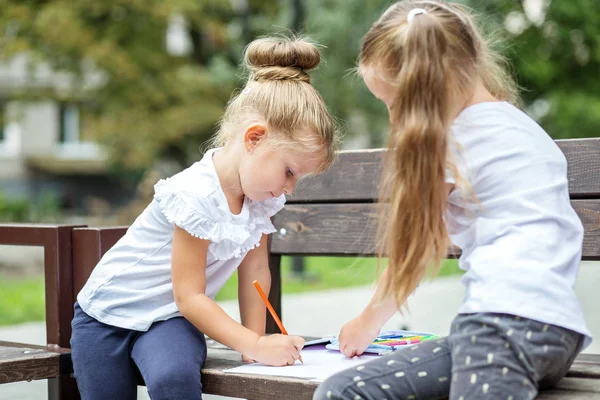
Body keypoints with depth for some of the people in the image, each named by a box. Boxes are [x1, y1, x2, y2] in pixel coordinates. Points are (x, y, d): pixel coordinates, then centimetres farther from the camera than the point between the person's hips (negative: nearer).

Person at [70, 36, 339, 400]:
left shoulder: (263, 196, -7)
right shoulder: (196, 196, -29)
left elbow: (255, 269, 2)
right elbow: (189, 297, -25)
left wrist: (256, 341, -4)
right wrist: (254, 345, -27)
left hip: (169, 318, 4)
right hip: (109, 313, -4)